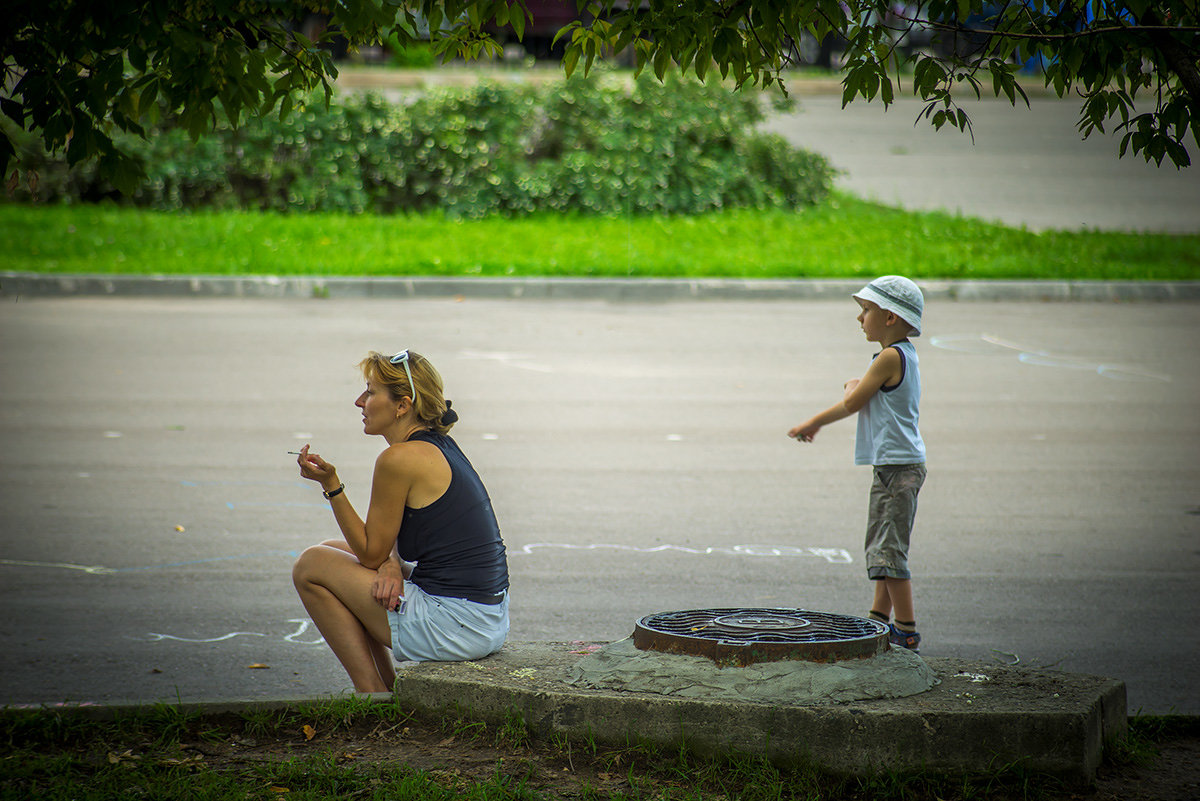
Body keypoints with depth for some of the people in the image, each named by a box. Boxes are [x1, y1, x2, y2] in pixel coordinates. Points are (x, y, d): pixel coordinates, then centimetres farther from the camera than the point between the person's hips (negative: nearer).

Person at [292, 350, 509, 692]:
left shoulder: (399, 459, -15)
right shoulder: (440, 446, 13)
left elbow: (372, 554, -7)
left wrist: (331, 485, -7)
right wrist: (392, 566, 0)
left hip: (455, 630, -10)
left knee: (311, 567, 2)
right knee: (333, 550, 23)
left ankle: (373, 695, 3)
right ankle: (391, 690, 22)